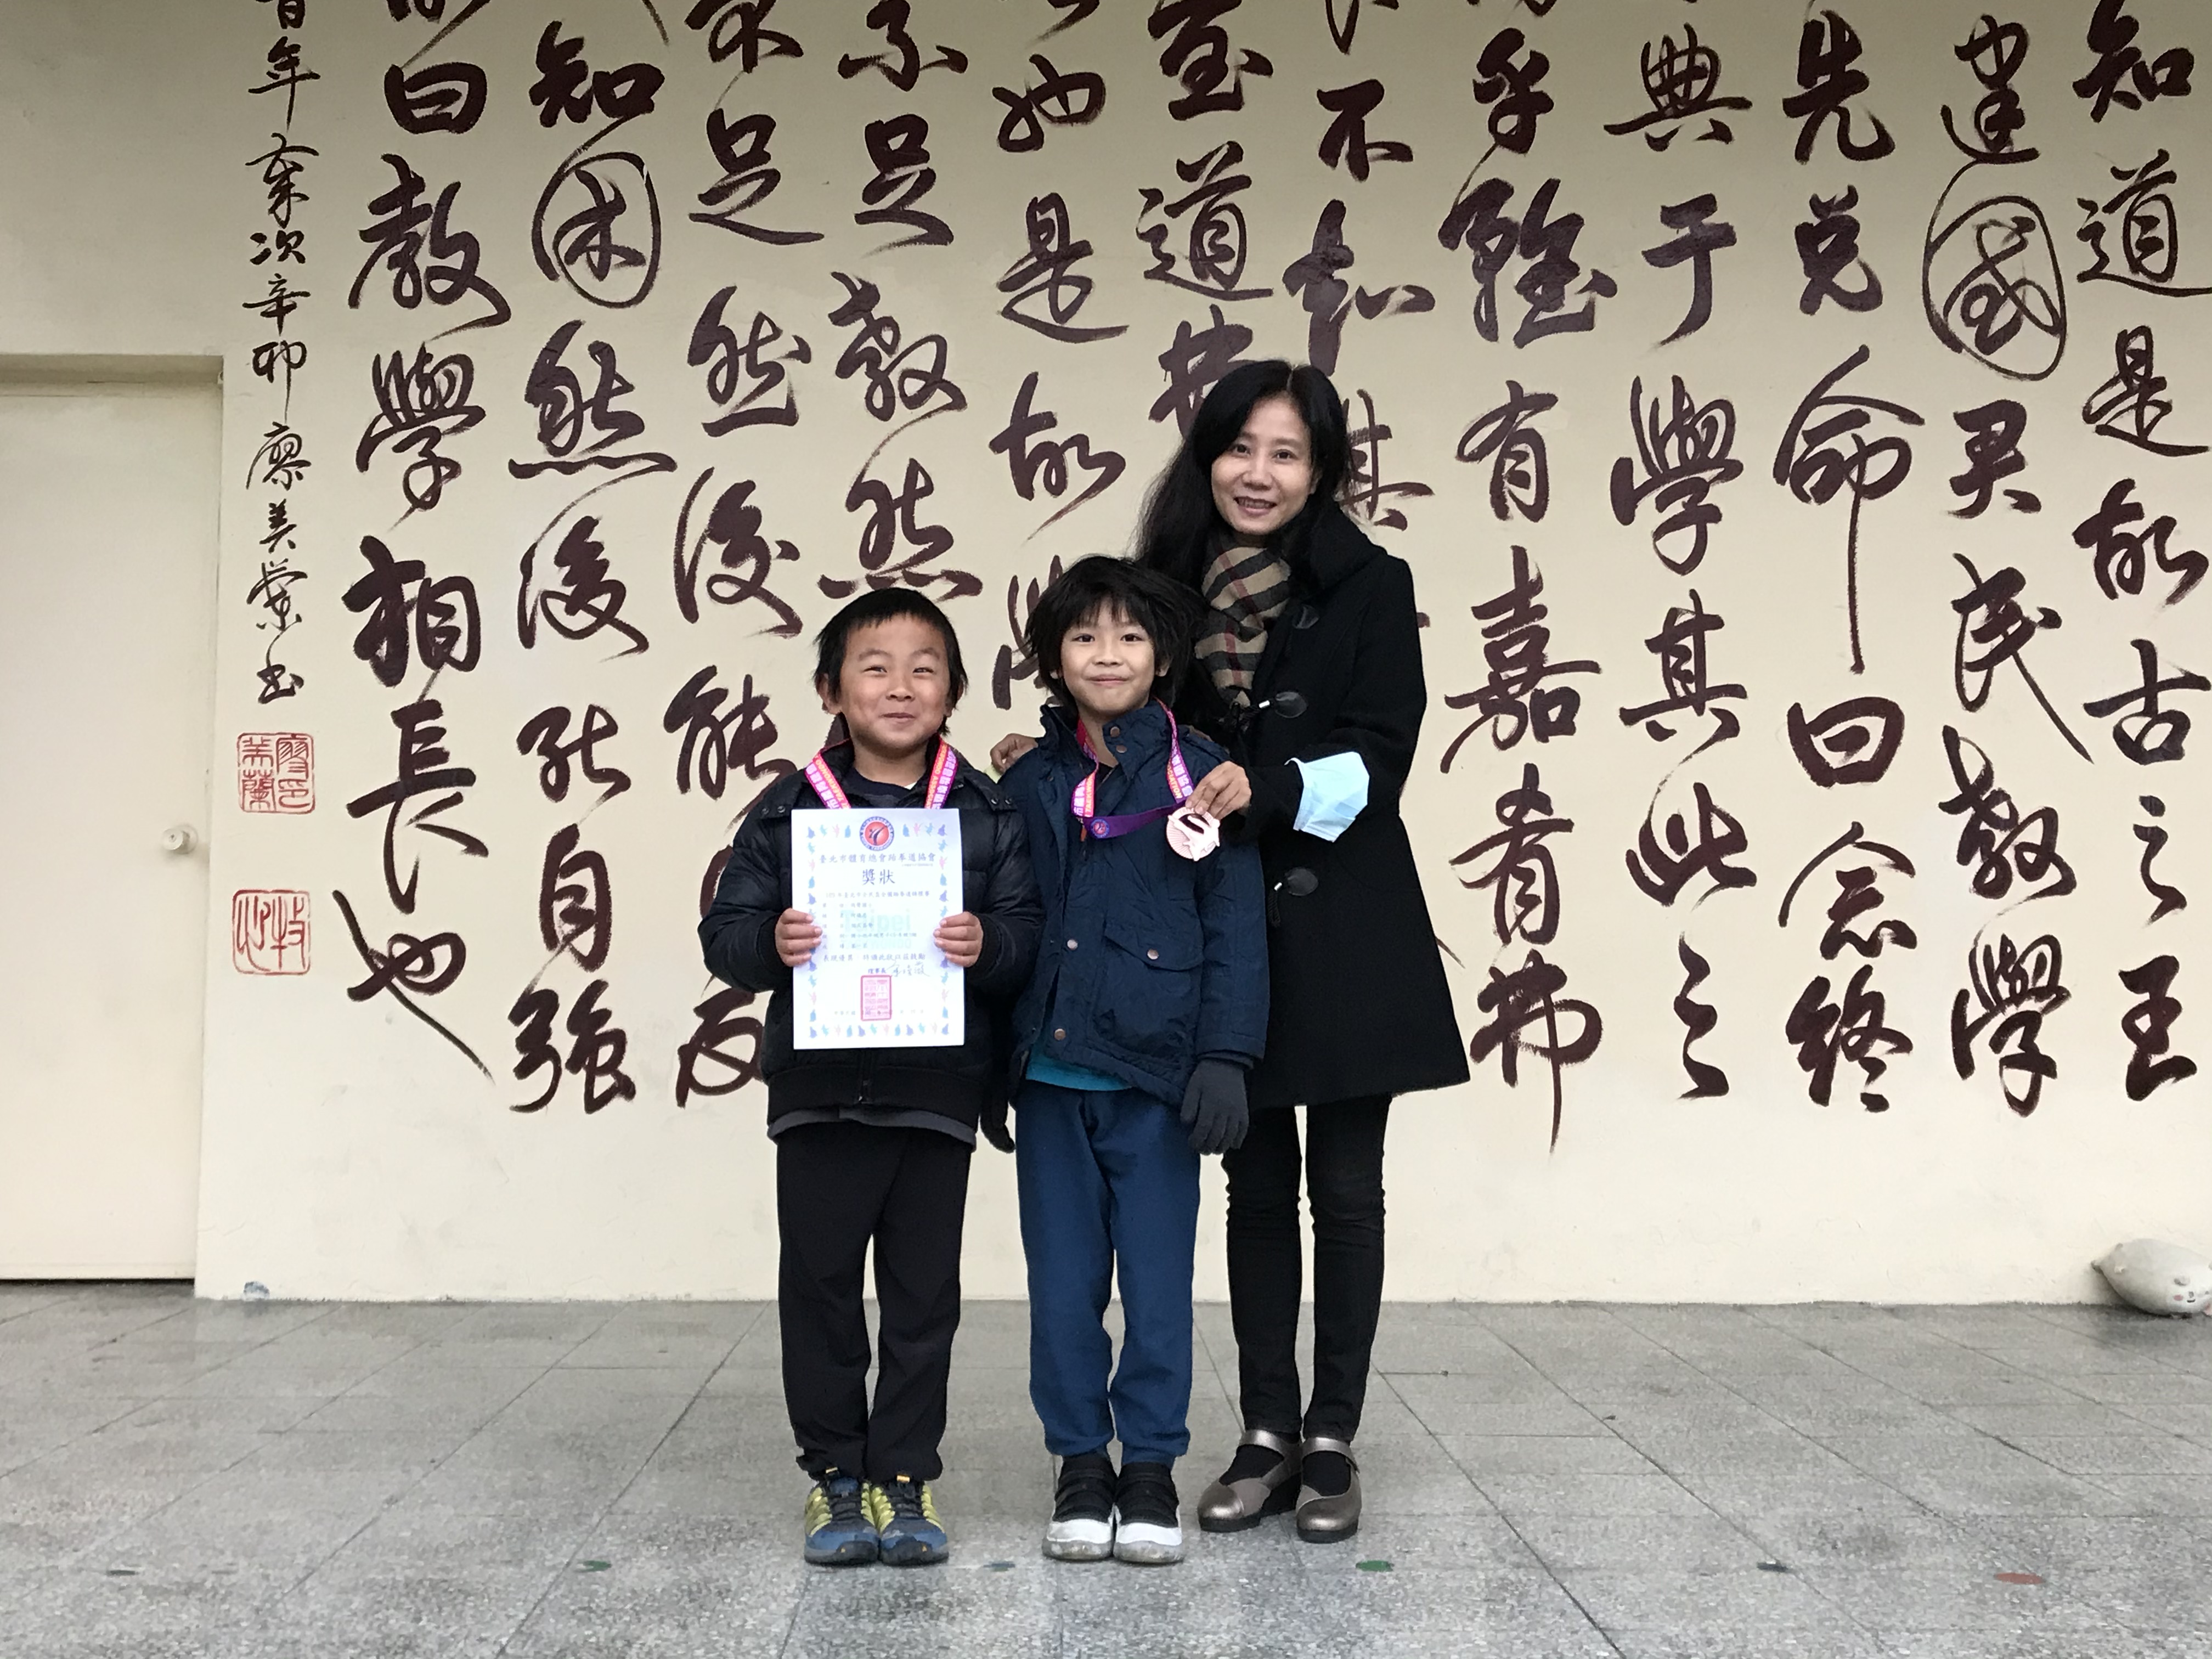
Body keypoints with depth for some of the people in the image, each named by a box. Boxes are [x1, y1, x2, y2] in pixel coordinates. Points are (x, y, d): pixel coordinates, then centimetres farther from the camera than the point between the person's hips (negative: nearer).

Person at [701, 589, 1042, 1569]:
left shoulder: (988, 815, 2)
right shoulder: (787, 812, 2)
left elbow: (1030, 934, 0)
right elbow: (725, 929, 1)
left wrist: (988, 944, -20)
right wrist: (770, 945, -19)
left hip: (938, 1090, 0)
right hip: (820, 1090, 0)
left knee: (923, 1295, 9)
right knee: (819, 1287, 9)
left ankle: (905, 1476, 24)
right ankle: (835, 1473, 25)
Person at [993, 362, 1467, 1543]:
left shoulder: (1369, 587, -3)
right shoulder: (1174, 590, 7)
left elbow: (1378, 758, -10)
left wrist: (1266, 787, -24)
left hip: (1341, 929, -3)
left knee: (1343, 1186, 5)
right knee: (1256, 1183, 11)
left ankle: (1332, 1441, 18)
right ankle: (1266, 1434, 23)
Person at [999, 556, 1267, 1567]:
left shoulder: (1199, 773, -1)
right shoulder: (1030, 781, 6)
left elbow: (1235, 925, -2)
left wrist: (1224, 1057, -9)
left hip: (1156, 1076, -2)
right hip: (1051, 1074, 2)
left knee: (1158, 1283, 5)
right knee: (1063, 1283, 9)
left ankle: (1151, 1468, 20)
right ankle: (1081, 1467, 24)